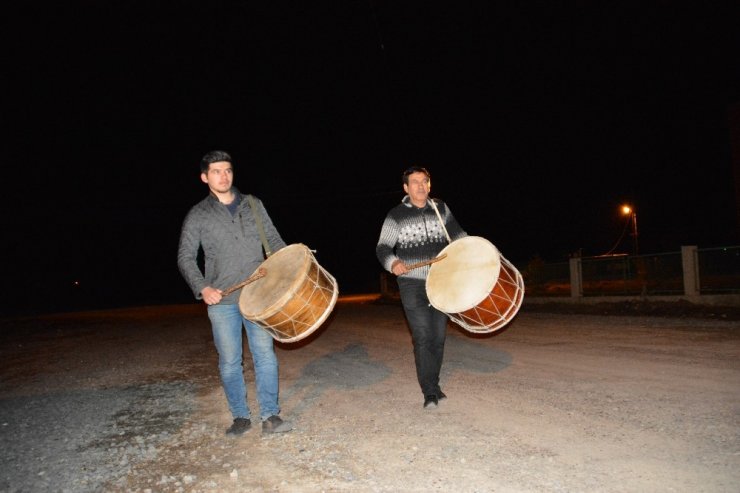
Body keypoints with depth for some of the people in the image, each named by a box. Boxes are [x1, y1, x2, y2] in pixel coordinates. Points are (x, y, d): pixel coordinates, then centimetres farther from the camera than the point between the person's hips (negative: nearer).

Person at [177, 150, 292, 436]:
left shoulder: (253, 205, 8)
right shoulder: (198, 215, 3)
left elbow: (273, 240, 11)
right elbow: (185, 257, 2)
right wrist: (202, 288, -13)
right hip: (221, 300, -1)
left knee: (265, 354, 0)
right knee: (229, 361, 6)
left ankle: (270, 416, 10)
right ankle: (240, 417, 22)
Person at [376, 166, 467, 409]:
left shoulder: (441, 208, 7)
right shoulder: (396, 215, -4)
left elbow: (456, 234, 19)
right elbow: (382, 247, -5)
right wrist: (393, 263, -25)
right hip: (413, 285, -4)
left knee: (439, 336, 9)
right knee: (422, 337, -10)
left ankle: (434, 383, 26)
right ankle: (429, 392, 0)